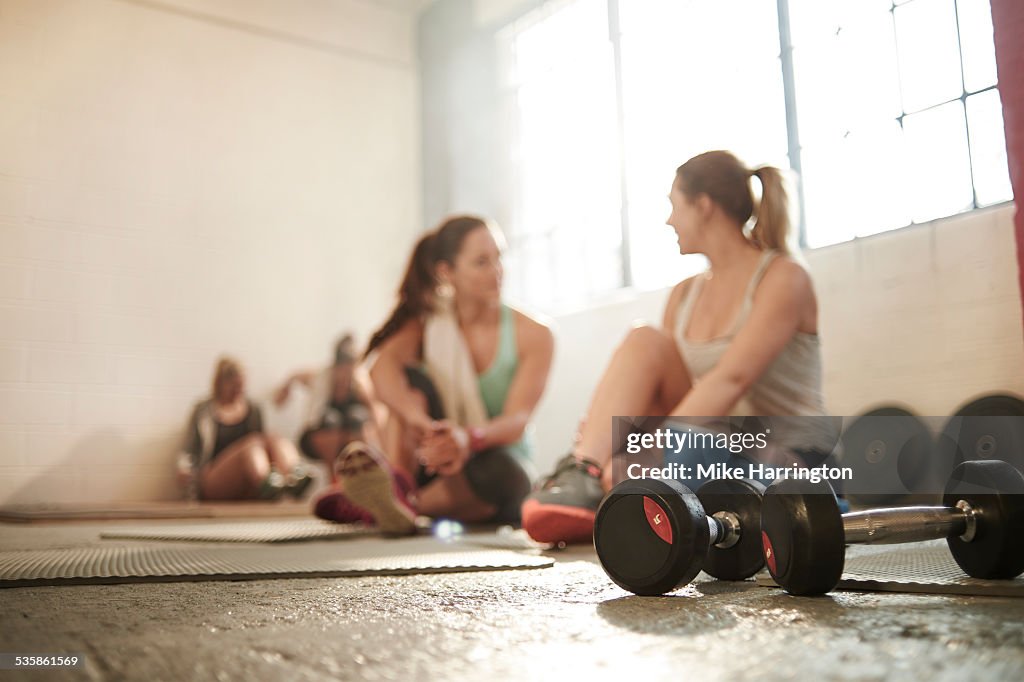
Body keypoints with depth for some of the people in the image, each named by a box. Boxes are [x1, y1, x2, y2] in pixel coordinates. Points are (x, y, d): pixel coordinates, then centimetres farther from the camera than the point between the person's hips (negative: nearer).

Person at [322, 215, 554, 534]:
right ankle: (399, 480, -43)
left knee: (500, 469, -37)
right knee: (409, 378, -24)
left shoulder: (533, 335, -4)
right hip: (432, 466, 1)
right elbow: (382, 364, -25)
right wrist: (415, 416, -48)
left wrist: (470, 438, -43)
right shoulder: (424, 324, -1)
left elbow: (517, 420, -19)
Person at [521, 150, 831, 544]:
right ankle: (584, 476, -30)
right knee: (644, 342, -17)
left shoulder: (783, 278, -11)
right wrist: (604, 434, -15)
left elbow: (730, 380, -24)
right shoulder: (685, 294, 11)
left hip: (790, 457, -6)